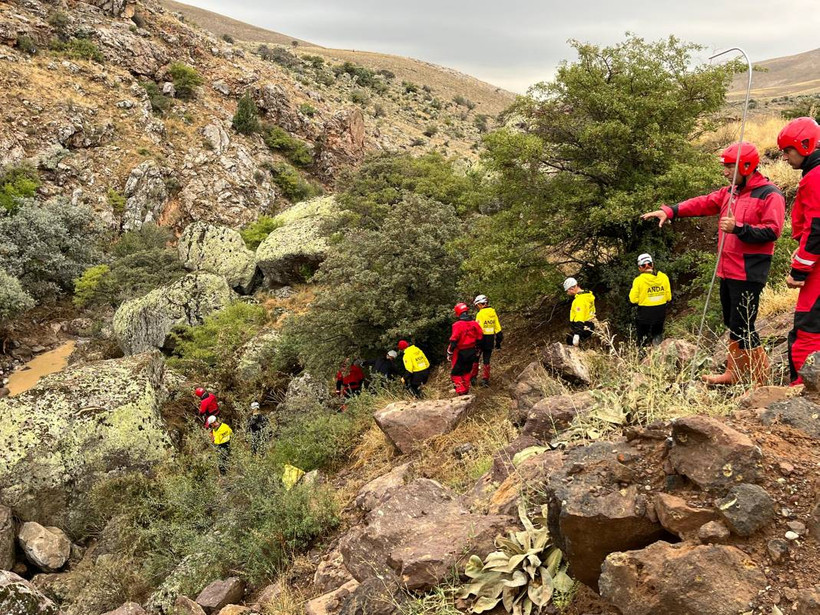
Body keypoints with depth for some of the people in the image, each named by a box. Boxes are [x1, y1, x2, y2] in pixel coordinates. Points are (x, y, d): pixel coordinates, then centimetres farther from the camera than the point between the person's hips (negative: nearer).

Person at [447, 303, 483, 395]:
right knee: (467, 371, 23)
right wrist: (477, 350, 19)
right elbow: (480, 338, 6)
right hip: (472, 352, 6)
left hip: (460, 353, -6)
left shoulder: (457, 325, -19)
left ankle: (461, 392, -6)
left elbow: (453, 341, -20)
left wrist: (449, 353, -11)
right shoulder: (474, 324, -1)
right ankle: (466, 390, 31)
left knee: (456, 373, 5)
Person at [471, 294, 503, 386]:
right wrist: (498, 341, 15)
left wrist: (476, 342, -14)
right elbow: (498, 328, 8)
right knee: (486, 360, 11)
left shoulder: (480, 314, -15)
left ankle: (473, 377, 15)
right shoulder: (493, 313, 5)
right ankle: (485, 379, 10)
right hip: (490, 340, 5)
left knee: (475, 358, 11)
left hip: (481, 339, -5)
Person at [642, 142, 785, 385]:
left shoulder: (769, 194, -11)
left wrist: (738, 228, -26)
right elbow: (703, 203, 9)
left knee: (742, 327, -7)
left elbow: (772, 231, -18)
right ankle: (734, 372, 28)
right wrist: (670, 211, -2)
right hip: (728, 271, 8)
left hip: (749, 274, -8)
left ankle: (760, 379, 7)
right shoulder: (730, 192, 14)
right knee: (732, 324, 16)